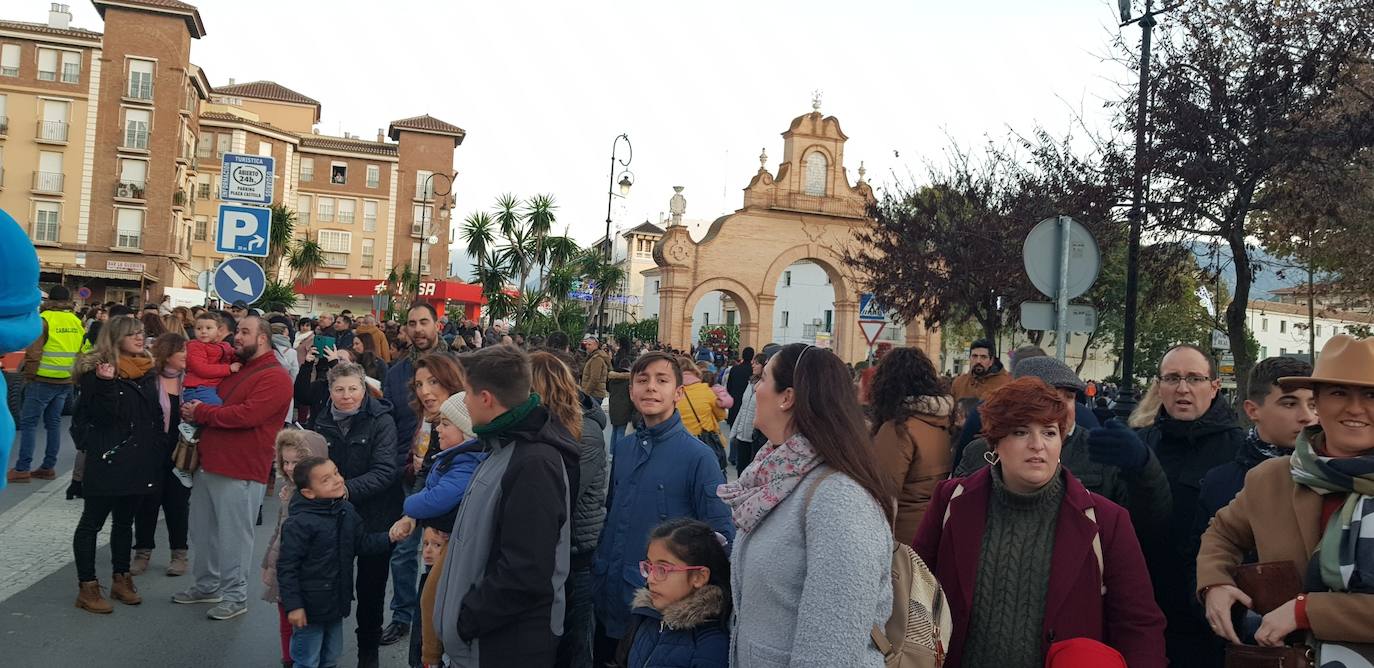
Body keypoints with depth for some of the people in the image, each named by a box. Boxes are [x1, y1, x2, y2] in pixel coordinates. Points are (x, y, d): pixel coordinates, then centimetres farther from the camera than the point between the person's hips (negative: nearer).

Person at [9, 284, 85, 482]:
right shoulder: (77, 321, 8)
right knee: (54, 422, 12)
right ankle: (48, 466, 15)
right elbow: (83, 352, 9)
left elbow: (33, 352, -12)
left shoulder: (44, 319, -9)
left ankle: (22, 468, -1)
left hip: (43, 380, -6)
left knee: (28, 422, 0)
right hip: (66, 381, 6)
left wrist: (29, 375, -2)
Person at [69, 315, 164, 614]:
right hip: (108, 461, -7)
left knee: (125, 521, 15)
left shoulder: (146, 371, 10)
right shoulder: (97, 371, -11)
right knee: (92, 522, 3)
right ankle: (87, 588, 8)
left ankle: (121, 579, 25)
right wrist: (107, 384, -31)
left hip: (139, 462, 7)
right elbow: (104, 415, -18)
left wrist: (159, 450, 13)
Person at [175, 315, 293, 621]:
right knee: (203, 531, 17)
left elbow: (246, 415, -24)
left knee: (233, 536, -1)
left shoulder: (275, 378, -12)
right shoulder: (235, 368, 17)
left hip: (240, 471, -9)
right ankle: (207, 586, 32)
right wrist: (195, 412, 2)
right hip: (209, 464, 9)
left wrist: (201, 412, -13)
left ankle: (235, 597, 10)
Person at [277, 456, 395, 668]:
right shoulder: (298, 523, -22)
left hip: (337, 601, 7)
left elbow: (363, 543, 8)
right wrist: (293, 605, -18)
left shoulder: (346, 510, 0)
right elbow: (286, 567, -18)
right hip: (310, 607, -7)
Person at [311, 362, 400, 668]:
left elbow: (384, 471, -19)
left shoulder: (380, 420, -12)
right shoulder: (322, 422, 1)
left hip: (374, 517, -3)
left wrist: (348, 489, -31)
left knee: (371, 587, 9)